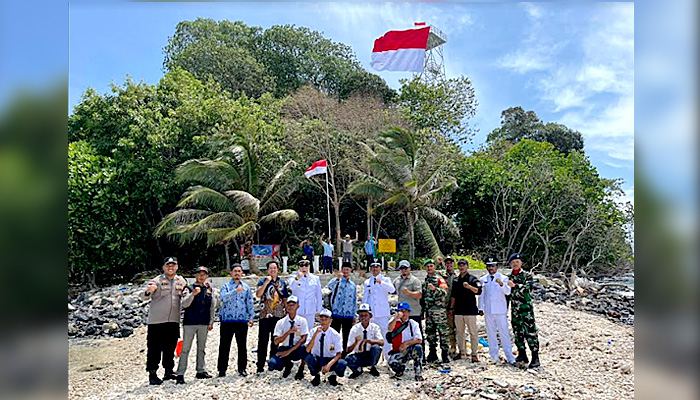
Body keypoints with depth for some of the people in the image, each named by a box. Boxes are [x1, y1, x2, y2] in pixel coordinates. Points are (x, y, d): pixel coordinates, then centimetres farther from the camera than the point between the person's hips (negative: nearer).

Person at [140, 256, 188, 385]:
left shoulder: (181, 281, 9)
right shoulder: (157, 280, -6)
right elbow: (143, 297, -13)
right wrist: (148, 291, -35)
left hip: (174, 320, 5)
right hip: (156, 321, -4)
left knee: (170, 347, 13)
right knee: (154, 348, 0)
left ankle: (168, 371, 25)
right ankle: (152, 373, 10)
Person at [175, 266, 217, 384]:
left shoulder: (210, 289, 9)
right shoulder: (189, 288, 0)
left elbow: (213, 307, 11)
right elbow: (184, 304, -13)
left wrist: (211, 322, 7)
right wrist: (193, 294, -28)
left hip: (204, 323, 4)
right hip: (189, 322, -3)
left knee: (201, 348, 12)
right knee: (185, 349, -2)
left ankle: (200, 371, 22)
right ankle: (180, 374, 2)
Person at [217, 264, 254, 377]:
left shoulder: (246, 287, 13)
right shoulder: (226, 286, 7)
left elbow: (250, 303, 13)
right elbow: (224, 298, -12)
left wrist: (251, 317, 6)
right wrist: (236, 291, -21)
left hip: (242, 320, 2)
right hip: (227, 319, -1)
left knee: (242, 345, 5)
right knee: (224, 345, 2)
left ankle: (242, 368, 15)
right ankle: (222, 369, 13)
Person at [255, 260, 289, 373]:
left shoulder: (282, 282, 11)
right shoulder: (263, 281, 3)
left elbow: (285, 299, 15)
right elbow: (258, 295, -13)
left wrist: (287, 311, 9)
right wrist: (267, 282, -17)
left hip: (279, 315, 3)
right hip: (265, 315, -3)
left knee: (275, 341, 10)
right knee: (263, 341, -1)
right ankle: (260, 365, 6)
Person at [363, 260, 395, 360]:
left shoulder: (386, 280, 6)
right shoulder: (367, 282, 16)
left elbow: (392, 289, -14)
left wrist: (381, 282, -27)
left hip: (383, 312, -3)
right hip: (370, 313, 3)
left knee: (385, 333, -4)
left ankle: (388, 356, 4)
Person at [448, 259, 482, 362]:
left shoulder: (472, 279, -1)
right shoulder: (455, 280, 13)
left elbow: (478, 291, -16)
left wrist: (469, 286, -32)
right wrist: (451, 308, 16)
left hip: (470, 310, -5)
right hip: (458, 311, 5)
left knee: (473, 332, -1)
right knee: (459, 332, 11)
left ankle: (474, 354, 8)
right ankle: (462, 352, 23)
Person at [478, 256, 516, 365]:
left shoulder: (503, 278, 0)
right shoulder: (483, 279, 11)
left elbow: (508, 292, -15)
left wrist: (501, 284, -35)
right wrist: (481, 308, 10)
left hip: (500, 311, -3)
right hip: (488, 311, 4)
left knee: (504, 333, -2)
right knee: (491, 334, 8)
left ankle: (510, 357, 7)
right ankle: (494, 357, 18)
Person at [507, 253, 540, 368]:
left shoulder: (527, 275, -1)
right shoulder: (509, 277, 14)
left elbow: (528, 288, -18)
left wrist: (515, 285, -28)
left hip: (526, 307, -5)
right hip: (514, 308, 6)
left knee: (530, 332, -7)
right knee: (517, 333, 10)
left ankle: (535, 358, -2)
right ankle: (522, 355, 21)